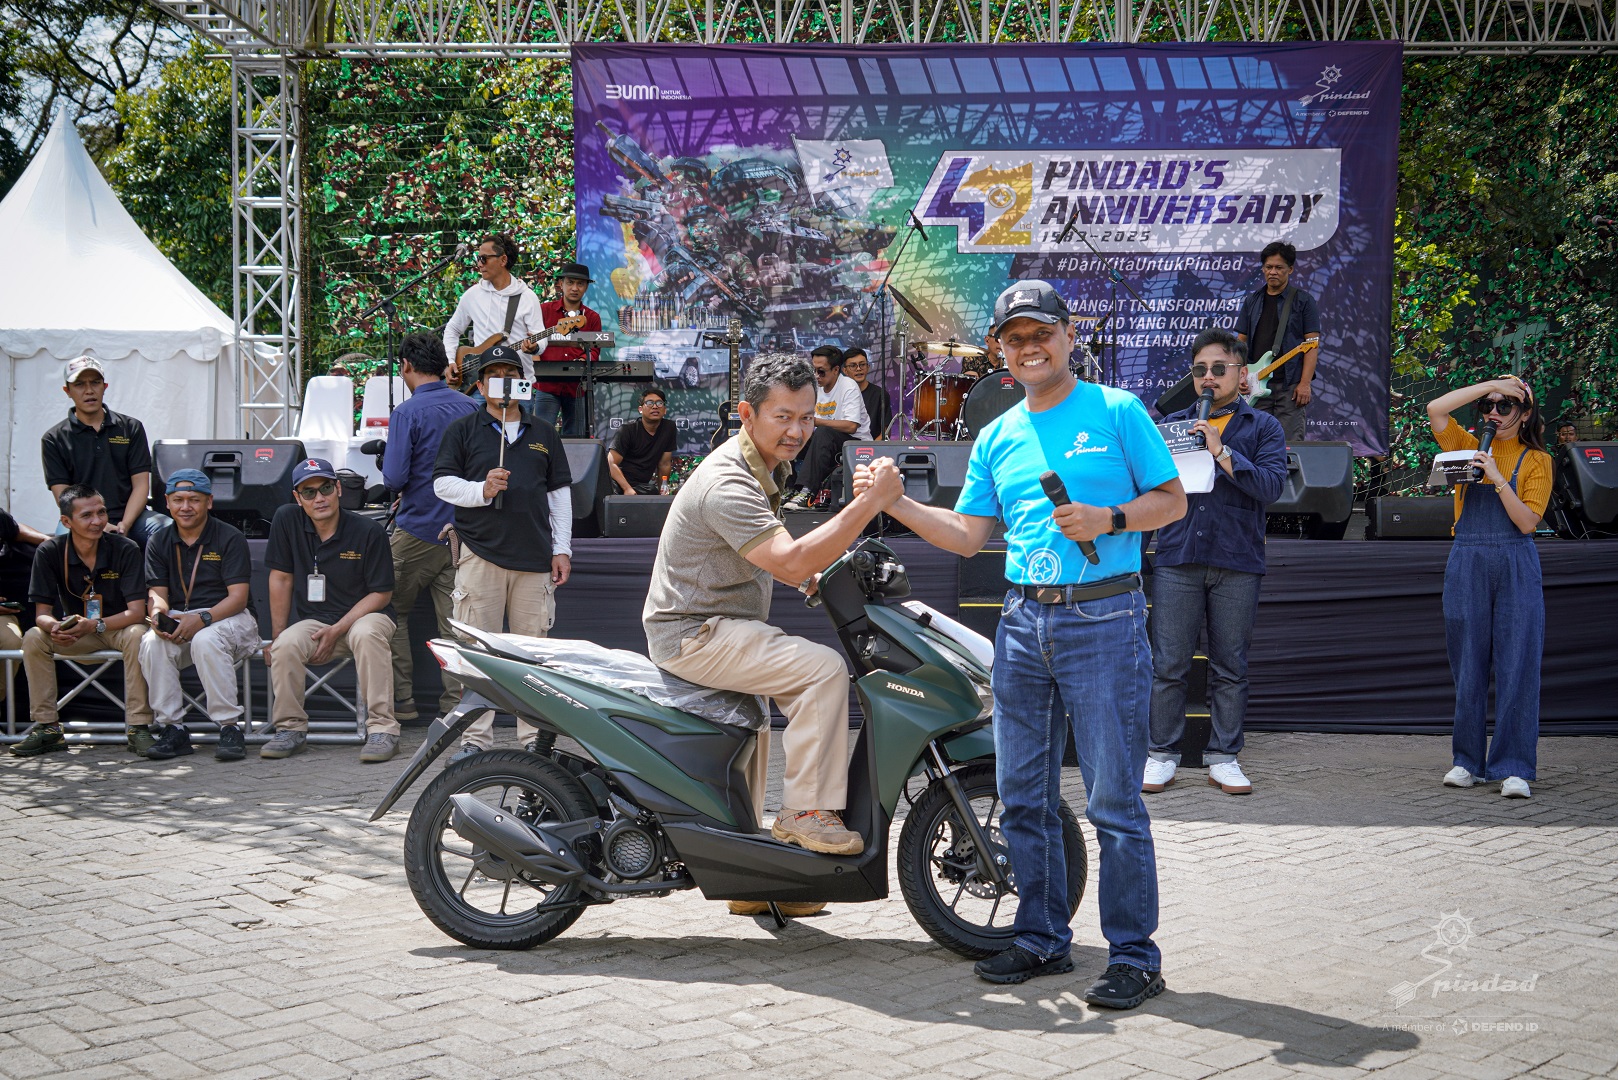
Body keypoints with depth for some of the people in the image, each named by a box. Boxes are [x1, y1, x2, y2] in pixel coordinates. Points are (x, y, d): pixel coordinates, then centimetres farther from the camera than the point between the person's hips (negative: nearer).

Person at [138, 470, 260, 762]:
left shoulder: (230, 538, -2)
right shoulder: (159, 544, 13)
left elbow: (238, 597, -10)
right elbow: (157, 592, 6)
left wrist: (202, 619, -27)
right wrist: (157, 611, -20)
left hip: (227, 618, -4)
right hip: (178, 619, 4)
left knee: (206, 641, -37)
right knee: (151, 643, -29)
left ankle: (230, 727, -31)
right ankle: (172, 728, -22)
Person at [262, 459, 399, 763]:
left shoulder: (368, 531, -11)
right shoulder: (286, 521, -4)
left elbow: (381, 593, -9)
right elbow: (281, 579, 2)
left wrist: (338, 630, -17)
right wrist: (277, 635, 0)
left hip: (366, 614, -2)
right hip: (314, 620, 3)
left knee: (365, 634, -36)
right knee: (285, 646, -28)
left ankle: (382, 728, -31)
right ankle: (291, 729, -10)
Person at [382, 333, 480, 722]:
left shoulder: (408, 412, -13)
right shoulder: (470, 407, 4)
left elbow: (395, 478, -17)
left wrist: (391, 477, 6)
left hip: (418, 529, -5)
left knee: (394, 612, 10)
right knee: (454, 621, 6)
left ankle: (401, 701, 11)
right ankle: (457, 702, 5)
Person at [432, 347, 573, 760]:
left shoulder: (543, 434, 18)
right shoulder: (462, 430, 11)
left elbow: (560, 493, 17)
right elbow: (442, 482, 5)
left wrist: (562, 549, 9)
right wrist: (481, 490, -13)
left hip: (535, 556, 2)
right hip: (481, 552, -2)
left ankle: (534, 736, 8)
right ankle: (476, 737, 0)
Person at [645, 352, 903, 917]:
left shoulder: (769, 467, 9)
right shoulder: (728, 483, -24)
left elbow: (779, 558, 24)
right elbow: (790, 562, -35)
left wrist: (813, 575, 5)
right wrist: (871, 500, -37)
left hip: (721, 628, 11)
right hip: (695, 633, -11)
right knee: (823, 669, -24)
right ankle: (805, 811, -17)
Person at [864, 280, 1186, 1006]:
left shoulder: (1117, 411, 0)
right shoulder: (996, 439, 14)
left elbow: (1172, 500, 0)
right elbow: (968, 536, 15)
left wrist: (1108, 519, -16)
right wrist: (895, 504, 5)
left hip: (1103, 620, -6)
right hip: (1022, 623, 6)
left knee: (1113, 799, -5)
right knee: (1023, 797, 10)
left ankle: (1134, 956, 4)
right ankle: (1043, 940, 23)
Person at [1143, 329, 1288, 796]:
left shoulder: (1262, 427, 9)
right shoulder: (1173, 424, 16)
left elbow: (1271, 485, -7)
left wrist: (1221, 452, -15)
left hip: (1237, 564, -1)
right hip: (1177, 559, 1)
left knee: (1230, 668, 4)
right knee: (1168, 665, -1)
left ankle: (1223, 757, 13)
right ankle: (1162, 755, 8)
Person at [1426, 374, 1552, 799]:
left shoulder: (1536, 460, 4)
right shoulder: (1469, 447, 10)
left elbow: (1527, 522, -7)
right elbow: (1435, 410, -6)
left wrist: (1497, 478, -16)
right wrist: (1489, 384, -5)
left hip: (1515, 568, -2)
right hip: (1467, 566, 2)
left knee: (1517, 668, -5)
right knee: (1468, 667, 5)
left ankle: (1514, 768, -1)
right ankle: (1469, 761, 15)